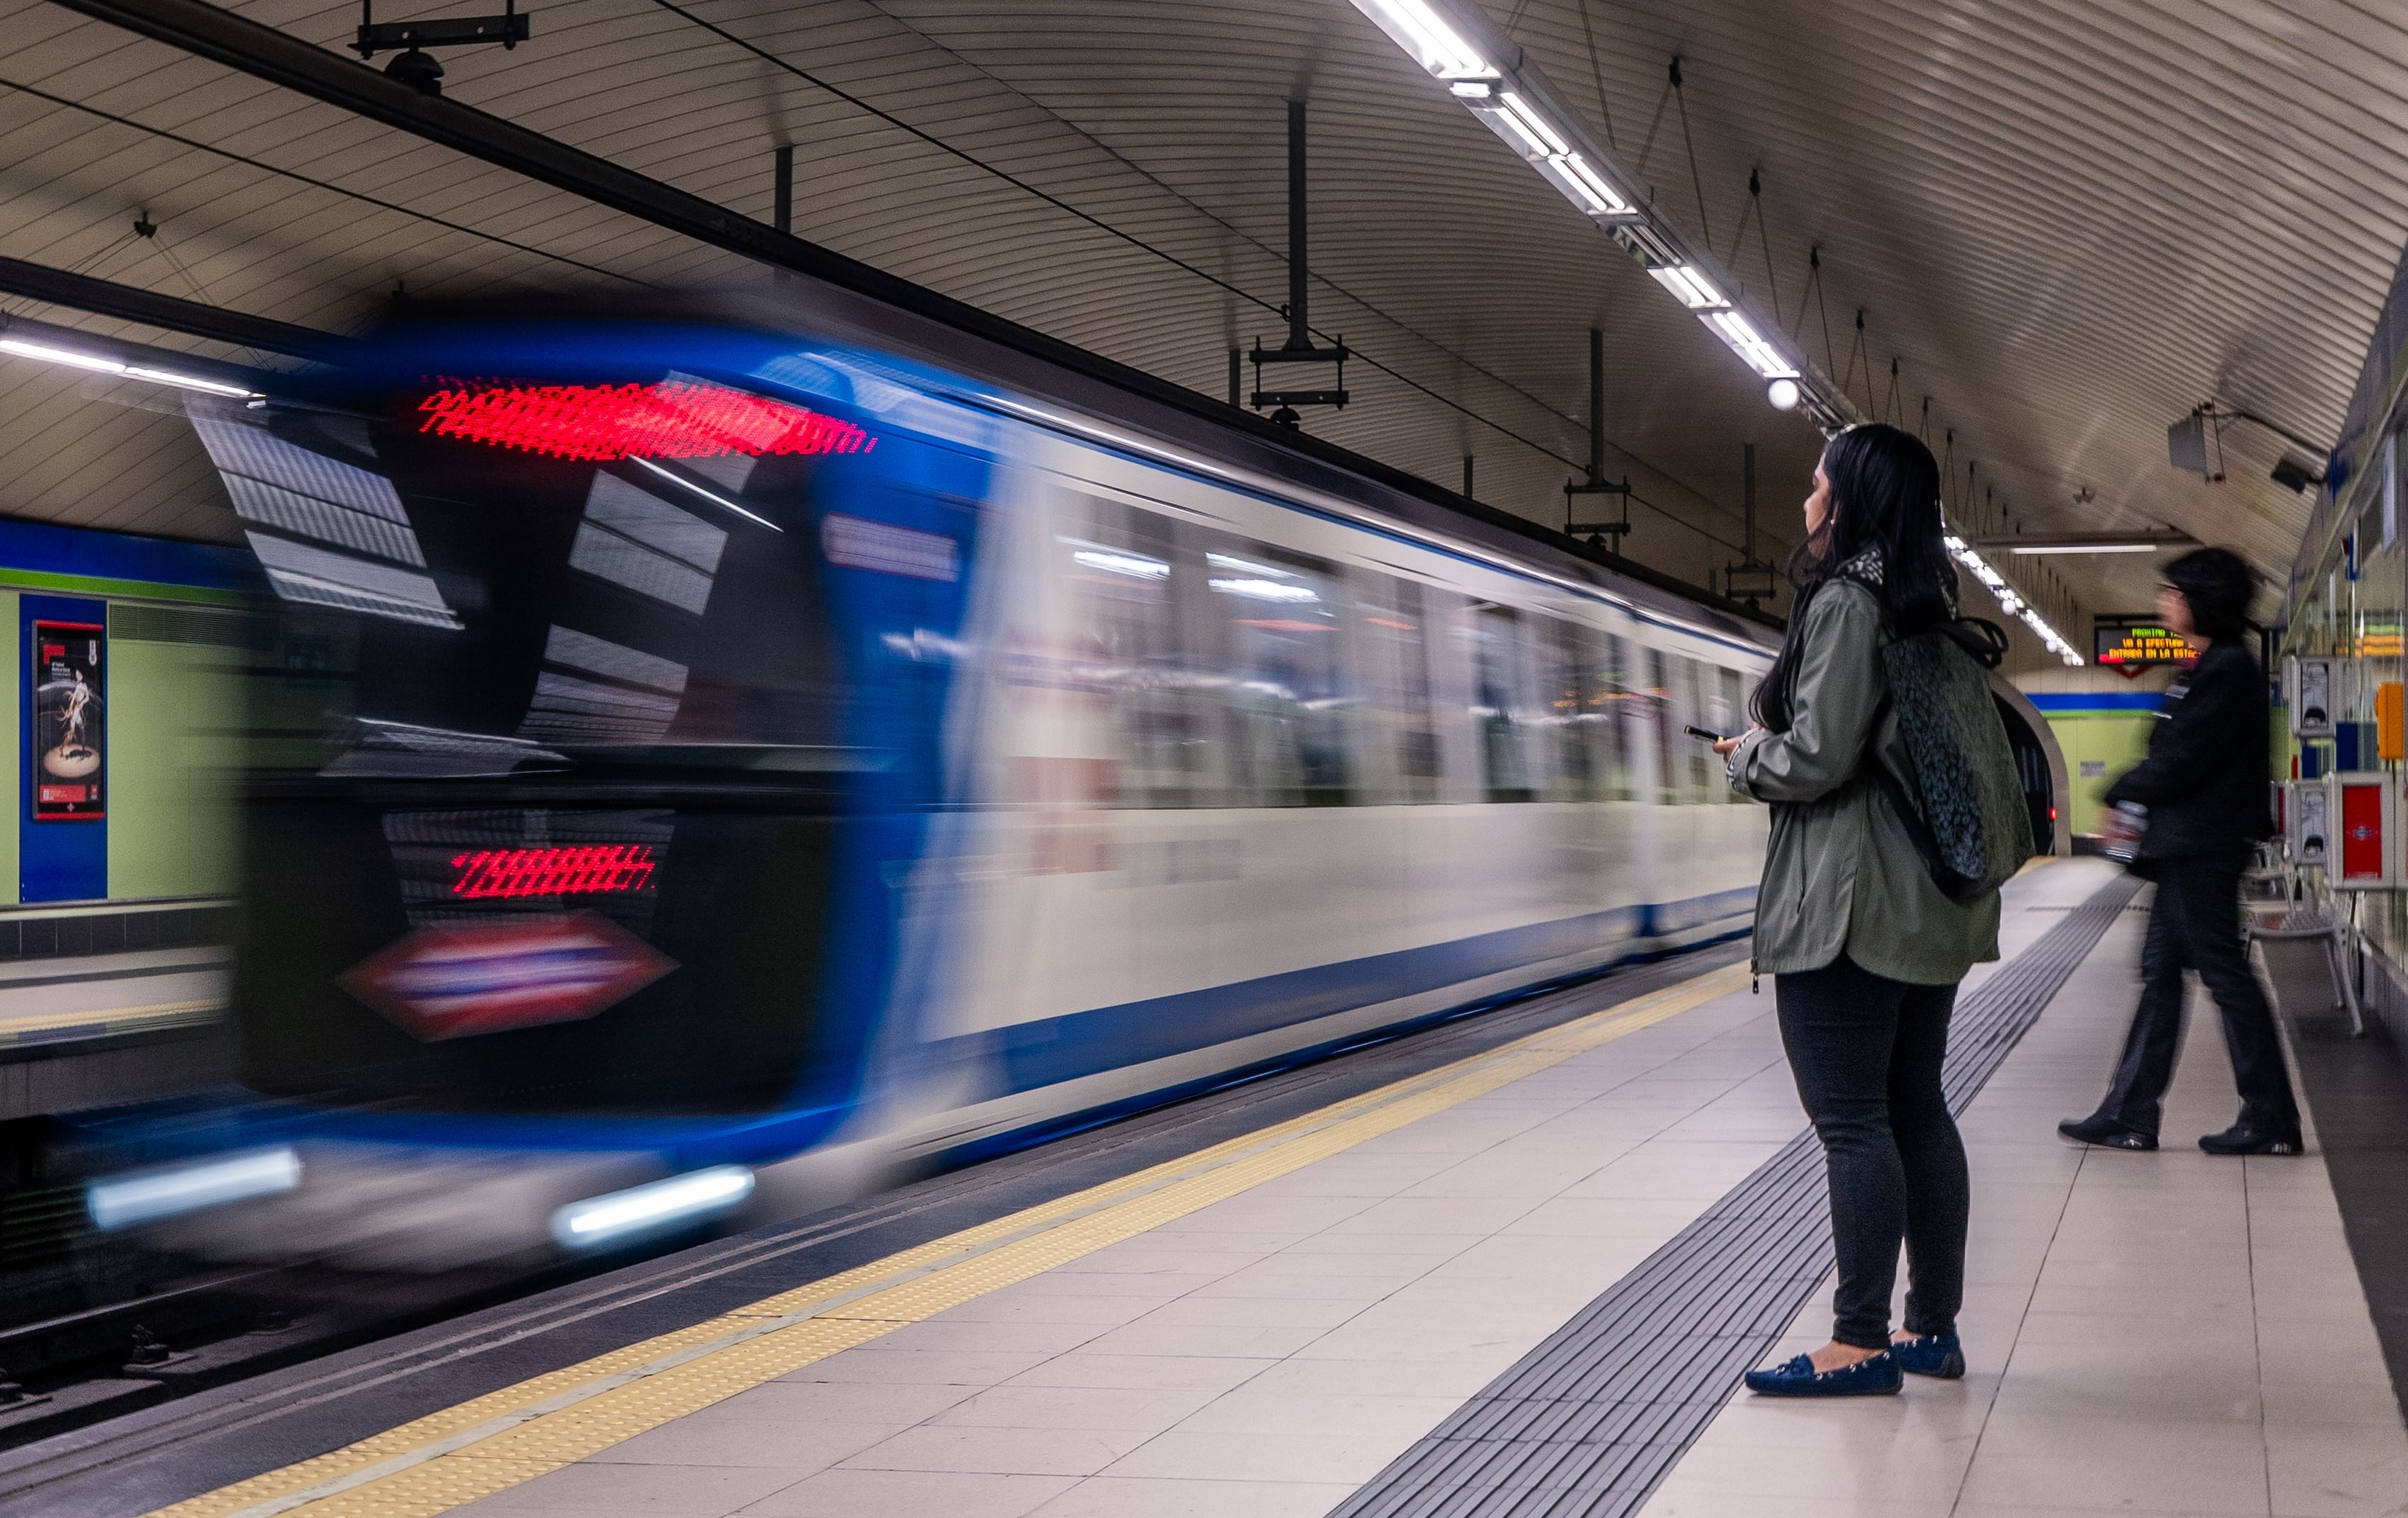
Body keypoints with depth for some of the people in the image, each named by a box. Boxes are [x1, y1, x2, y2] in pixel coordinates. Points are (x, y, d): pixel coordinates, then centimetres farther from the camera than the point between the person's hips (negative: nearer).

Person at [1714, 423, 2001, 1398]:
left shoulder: (1845, 600, -13)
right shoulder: (1922, 607, 14)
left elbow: (1816, 758, -19)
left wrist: (1745, 757, 0)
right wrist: (1772, 748, 18)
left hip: (1847, 905, -9)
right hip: (1924, 907, 9)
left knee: (1851, 1122, -6)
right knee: (1917, 1112, 12)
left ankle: (1862, 1341, -4)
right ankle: (1934, 1328, 17)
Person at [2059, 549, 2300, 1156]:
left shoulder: (2227, 669, -15)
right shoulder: (2212, 667, 18)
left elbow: (2182, 761, -18)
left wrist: (2122, 793, -4)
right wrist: (2133, 797, 4)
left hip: (2203, 848, -11)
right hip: (2186, 849, 11)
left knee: (2226, 974, -6)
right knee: (2160, 974, 10)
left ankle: (2271, 1121, 0)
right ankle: (2130, 1116, 13)